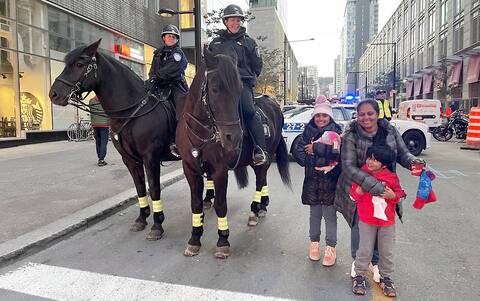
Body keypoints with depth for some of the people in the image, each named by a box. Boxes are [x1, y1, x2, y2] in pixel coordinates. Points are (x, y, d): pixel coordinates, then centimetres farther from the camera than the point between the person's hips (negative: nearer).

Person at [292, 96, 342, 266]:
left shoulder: (336, 132, -4)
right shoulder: (308, 132, 5)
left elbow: (338, 150, -22)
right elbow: (297, 151, -5)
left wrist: (315, 148, -20)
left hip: (330, 180, -3)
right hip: (312, 181, 3)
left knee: (330, 215, 5)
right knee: (314, 213, 16)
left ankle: (331, 247, 19)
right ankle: (314, 243, 33)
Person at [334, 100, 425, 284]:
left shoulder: (390, 131, -4)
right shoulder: (351, 136, -17)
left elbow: (402, 153, 6)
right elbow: (349, 167, -24)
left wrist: (413, 161, -19)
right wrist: (376, 187, -32)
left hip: (385, 189, 3)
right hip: (359, 190, -3)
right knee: (359, 226, 10)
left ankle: (376, 263, 37)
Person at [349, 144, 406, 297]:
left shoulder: (391, 177, -4)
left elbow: (399, 195, 5)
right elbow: (354, 195, -2)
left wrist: (392, 195, -16)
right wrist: (360, 188, -22)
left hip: (387, 221, 1)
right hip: (366, 220, -1)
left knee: (387, 252, 11)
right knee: (365, 250, 6)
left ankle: (386, 278, 29)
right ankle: (360, 276, 23)